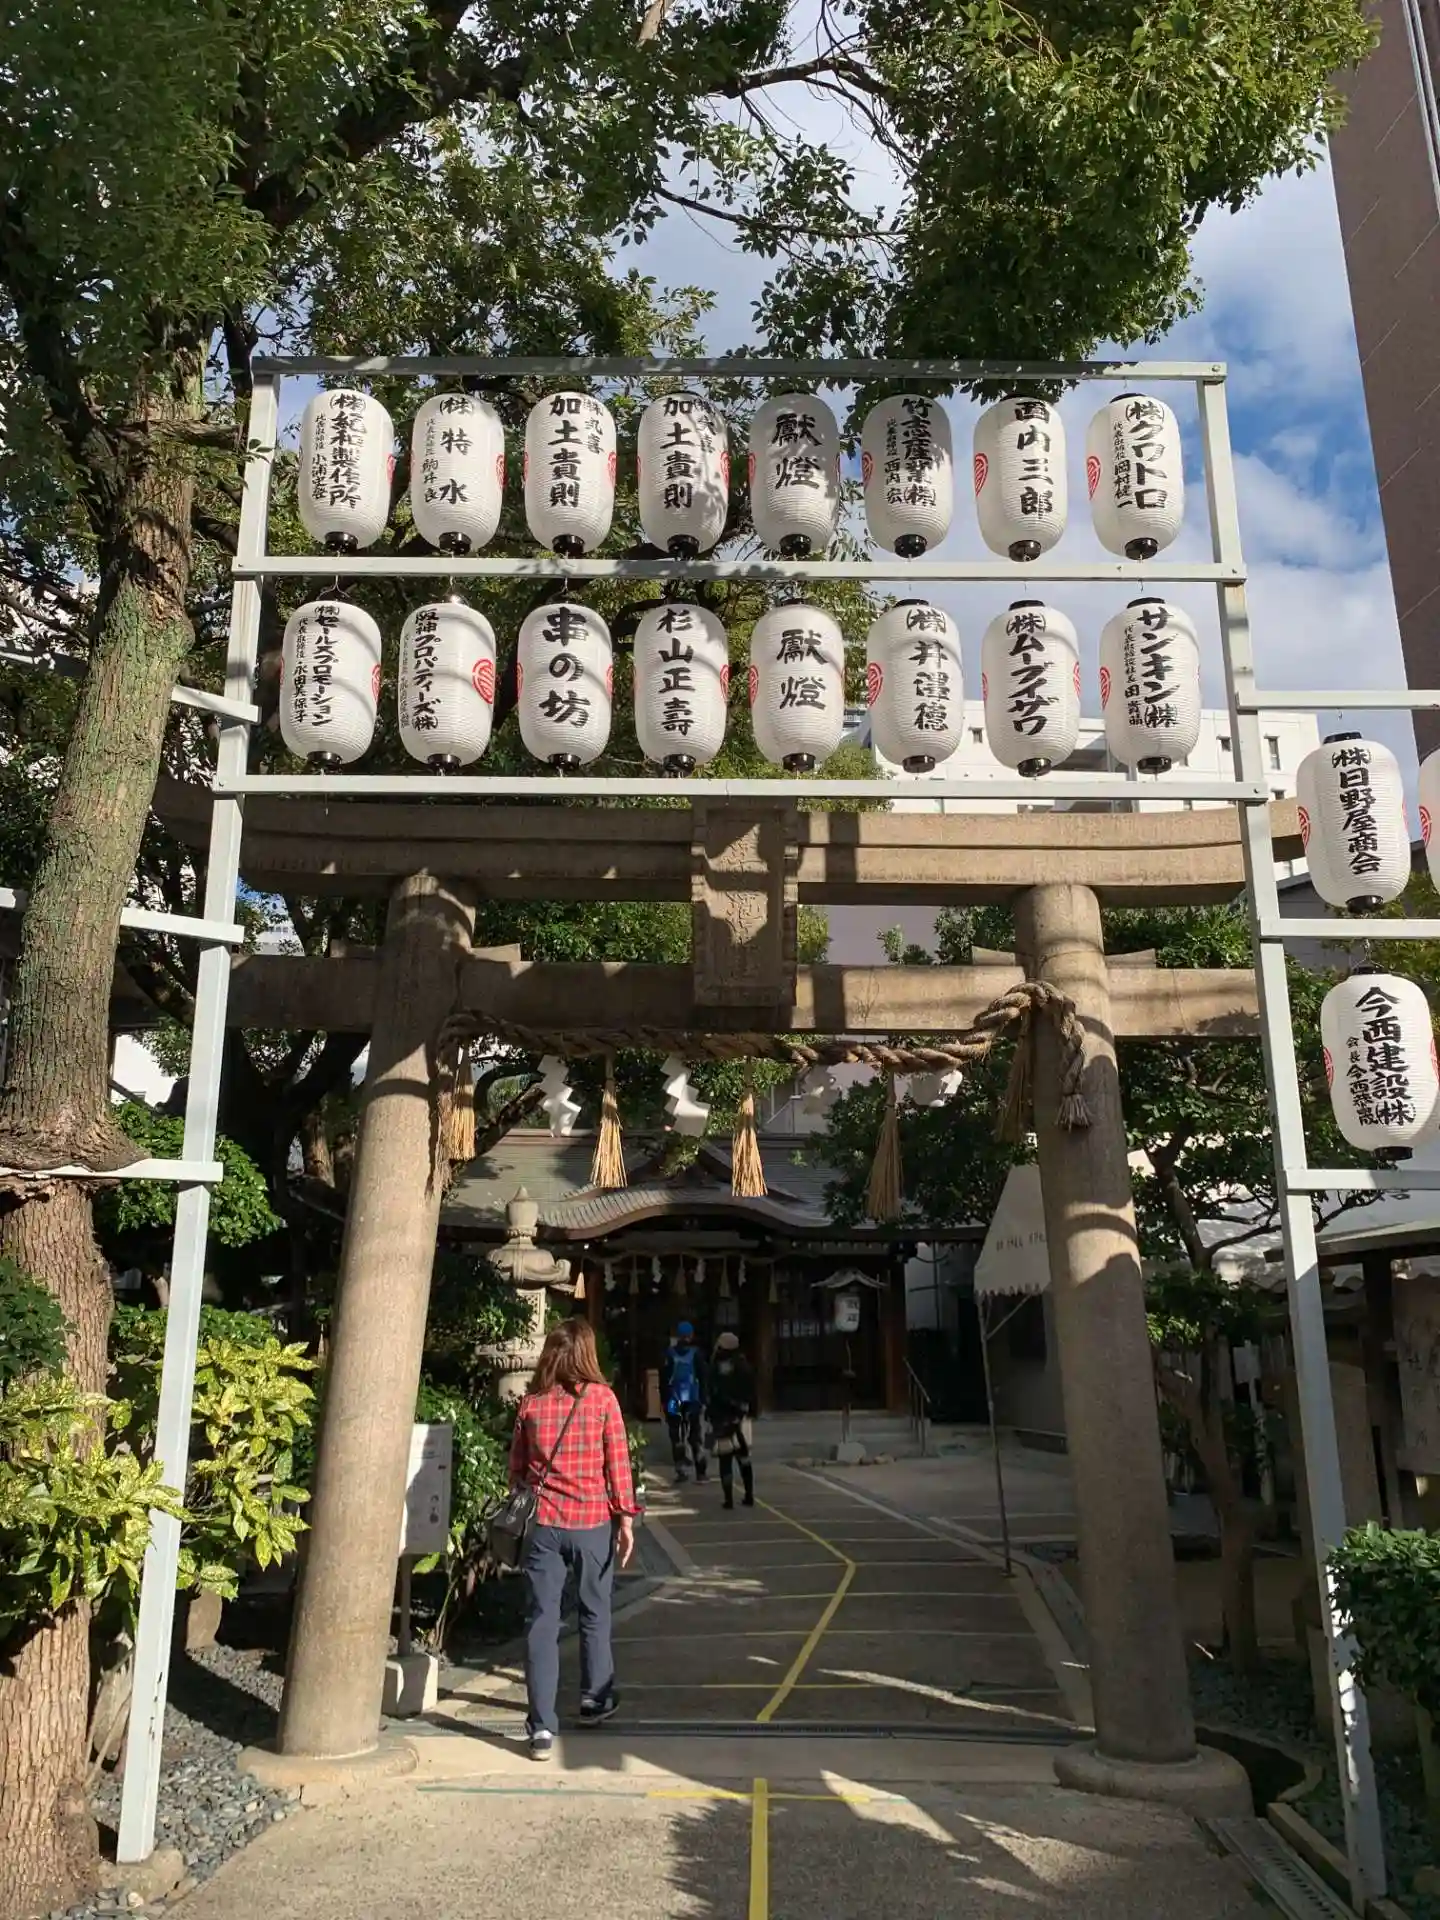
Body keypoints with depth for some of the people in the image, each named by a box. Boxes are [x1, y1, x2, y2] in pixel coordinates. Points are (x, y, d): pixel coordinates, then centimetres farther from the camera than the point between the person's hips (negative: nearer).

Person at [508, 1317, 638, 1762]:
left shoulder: (531, 1403, 0)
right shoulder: (602, 1398, -6)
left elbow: (516, 1466, 7)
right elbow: (618, 1463, -6)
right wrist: (626, 1517, -1)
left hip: (544, 1523, 1)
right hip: (594, 1522, 0)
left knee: (542, 1620, 3)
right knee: (595, 1613, 18)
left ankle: (542, 1726, -1)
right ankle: (595, 1699, 33)